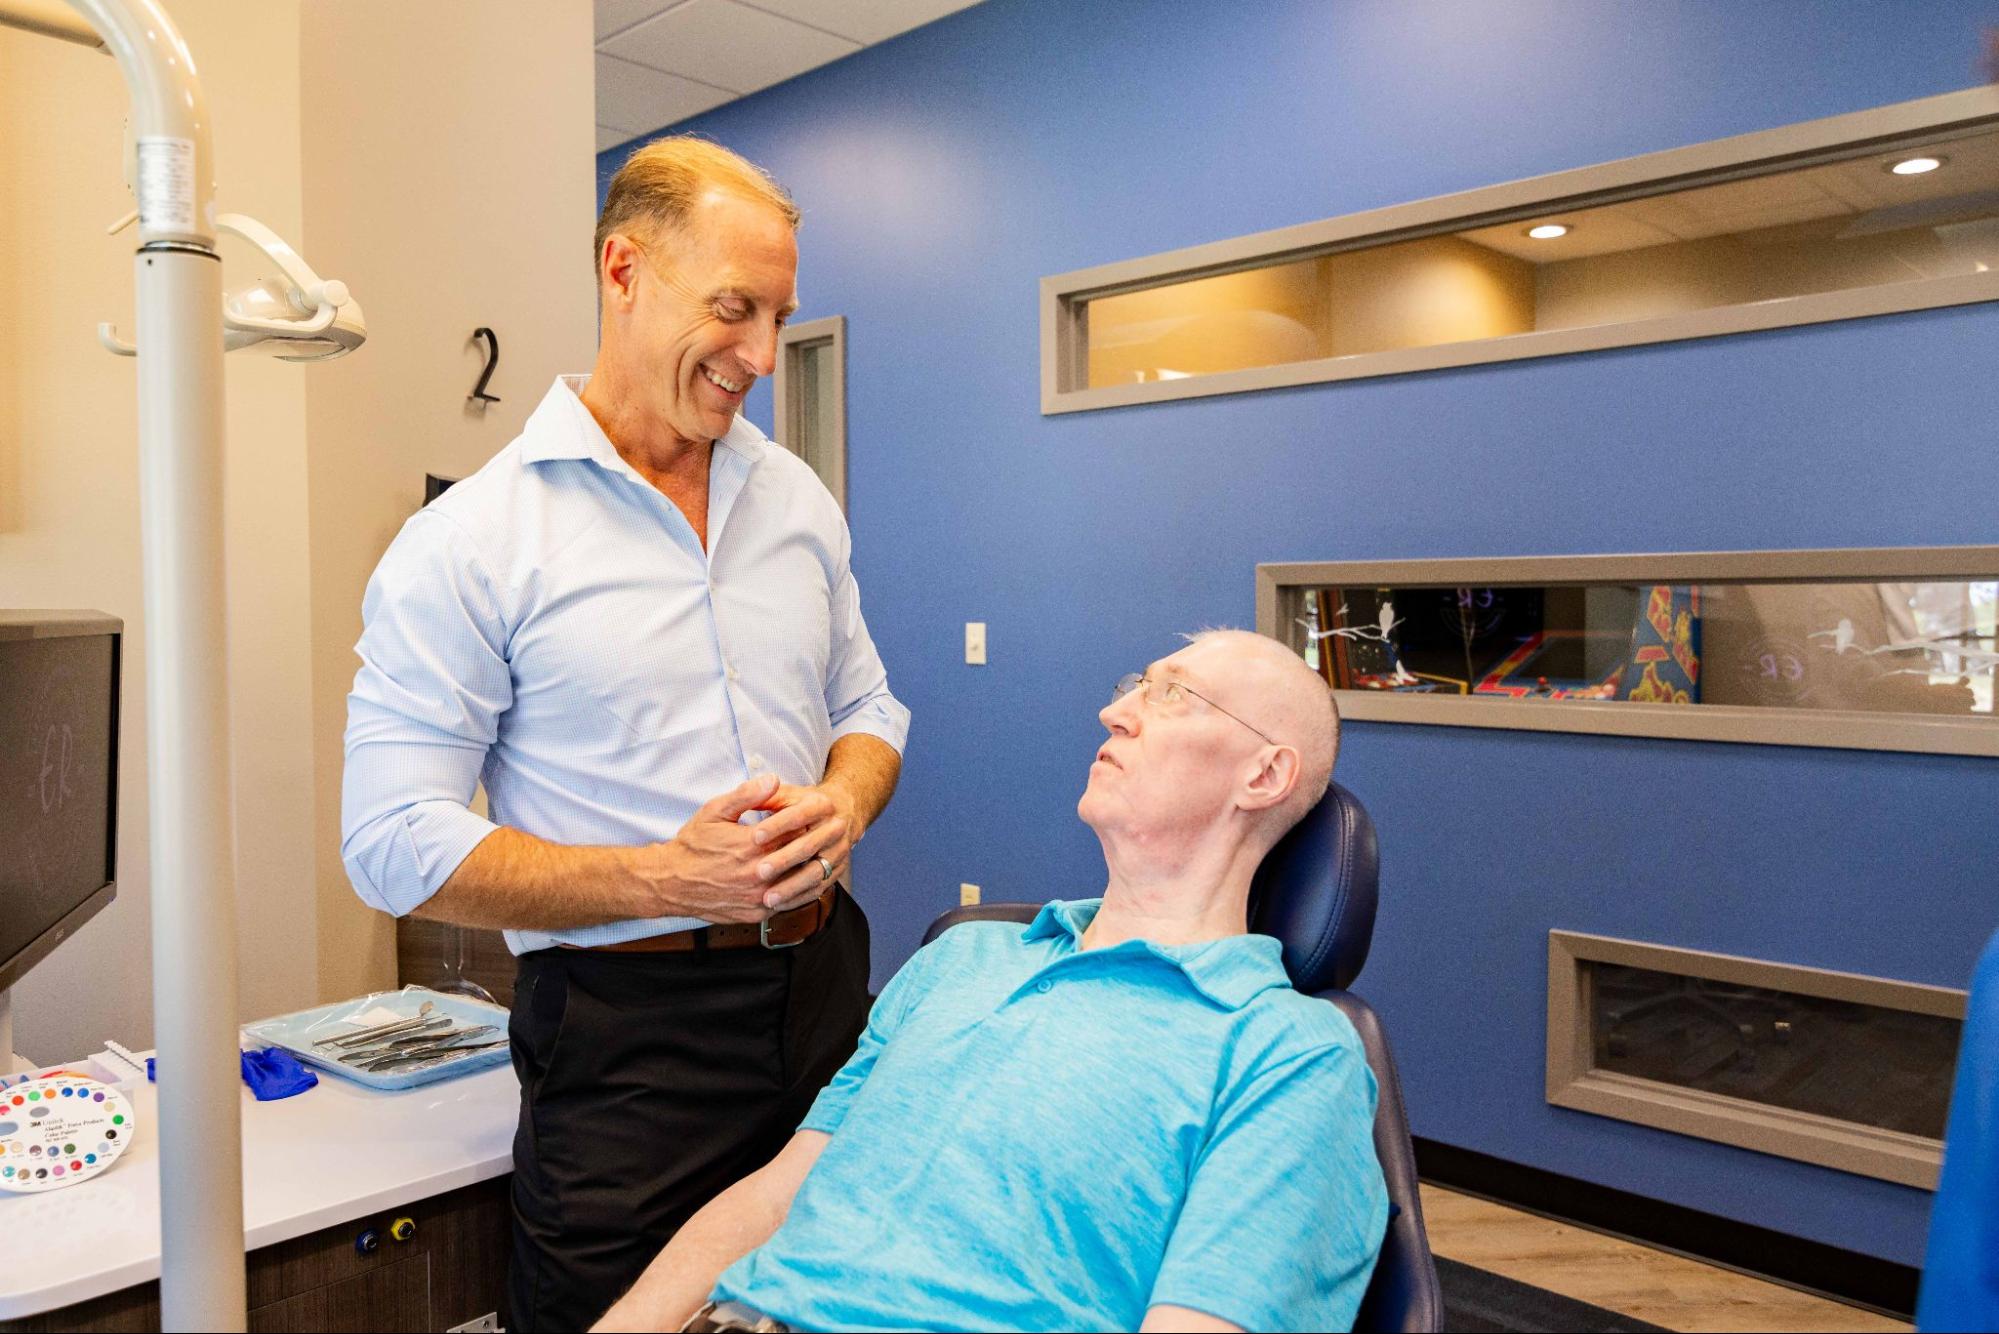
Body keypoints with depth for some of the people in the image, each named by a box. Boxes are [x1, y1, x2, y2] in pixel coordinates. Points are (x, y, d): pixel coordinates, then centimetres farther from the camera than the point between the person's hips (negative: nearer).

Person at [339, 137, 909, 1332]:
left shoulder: (796, 498, 7)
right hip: (625, 1028, -5)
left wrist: (844, 803, -8)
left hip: (824, 994, 5)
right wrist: (664, 880, -21)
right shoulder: (470, 542, -10)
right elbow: (395, 842, -12)